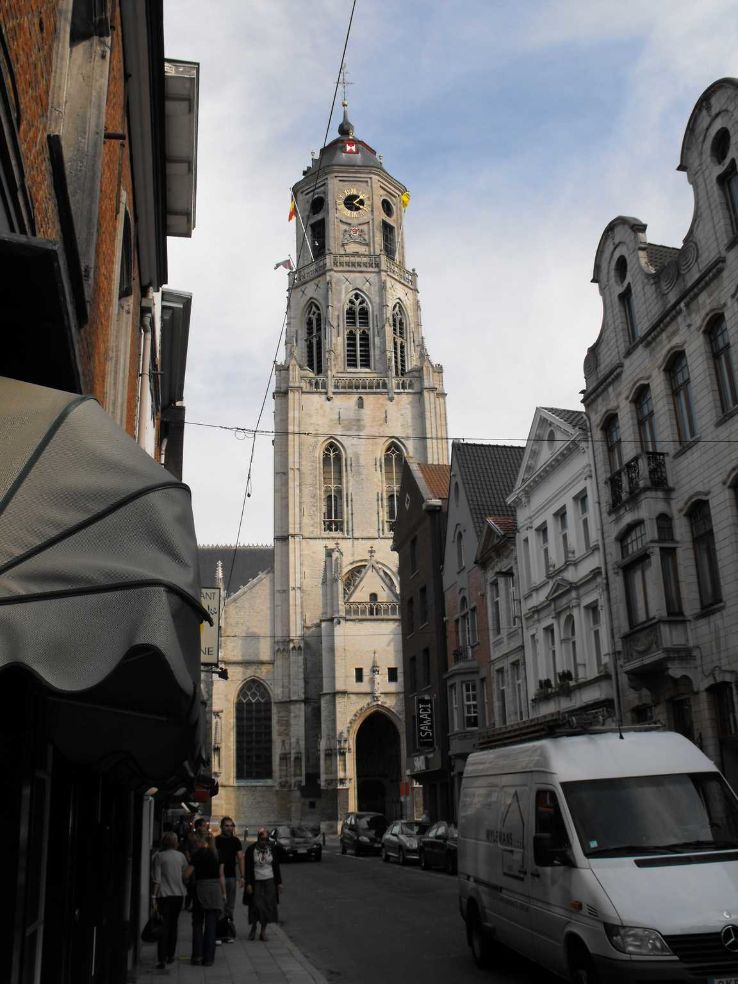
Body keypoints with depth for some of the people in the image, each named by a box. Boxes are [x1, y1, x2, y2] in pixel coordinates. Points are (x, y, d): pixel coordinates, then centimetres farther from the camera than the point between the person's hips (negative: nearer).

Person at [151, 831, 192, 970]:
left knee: (163, 927, -3)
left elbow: (157, 879, -8)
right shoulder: (181, 856, 4)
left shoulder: (159, 856, -5)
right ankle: (170, 955, 23)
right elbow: (186, 876, 8)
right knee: (173, 925, 16)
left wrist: (154, 895, -5)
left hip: (164, 895, -3)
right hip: (179, 894, 3)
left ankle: (162, 959, -11)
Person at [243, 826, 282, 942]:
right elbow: (248, 868, -3)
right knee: (256, 906, -2)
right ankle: (253, 927, 21)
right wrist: (248, 884, -8)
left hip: (269, 881, 2)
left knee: (268, 906, 0)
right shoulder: (251, 849, -4)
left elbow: (276, 867, 11)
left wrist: (279, 882, 8)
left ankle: (263, 931, 11)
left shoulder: (271, 849, 5)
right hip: (256, 882, -2)